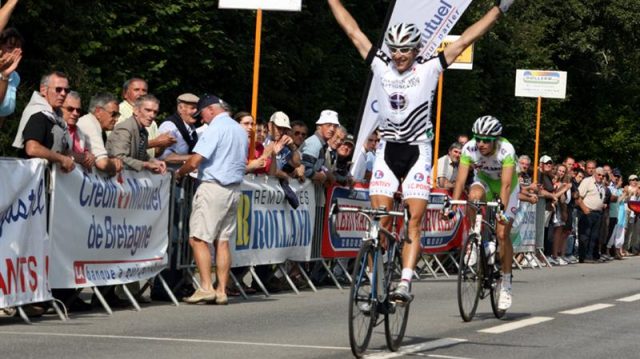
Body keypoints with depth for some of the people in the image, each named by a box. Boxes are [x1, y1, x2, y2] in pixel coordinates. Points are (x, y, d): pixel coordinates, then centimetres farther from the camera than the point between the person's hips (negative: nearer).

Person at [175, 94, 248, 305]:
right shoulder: (241, 131, 15)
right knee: (222, 241, 8)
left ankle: (206, 287, -13)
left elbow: (194, 161, -17)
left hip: (213, 187, -8)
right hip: (234, 189, 8)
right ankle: (221, 290, 5)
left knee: (198, 239, -6)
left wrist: (179, 173, 3)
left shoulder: (215, 128, -11)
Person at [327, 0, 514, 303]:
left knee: (414, 221, -10)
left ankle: (405, 284, -18)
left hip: (417, 152, -2)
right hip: (387, 151, 2)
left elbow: (465, 40, -1)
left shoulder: (429, 69, -1)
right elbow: (353, 31, 9)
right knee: (380, 221, -4)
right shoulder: (380, 67, 5)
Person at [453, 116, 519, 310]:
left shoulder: (506, 150, -35)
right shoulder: (469, 149, -28)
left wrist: (502, 208, -52)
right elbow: (460, 180, -30)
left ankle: (506, 283, 1)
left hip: (505, 187, -2)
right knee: (474, 196, -35)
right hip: (484, 180, 2)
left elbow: (506, 184, -41)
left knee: (502, 234, -11)